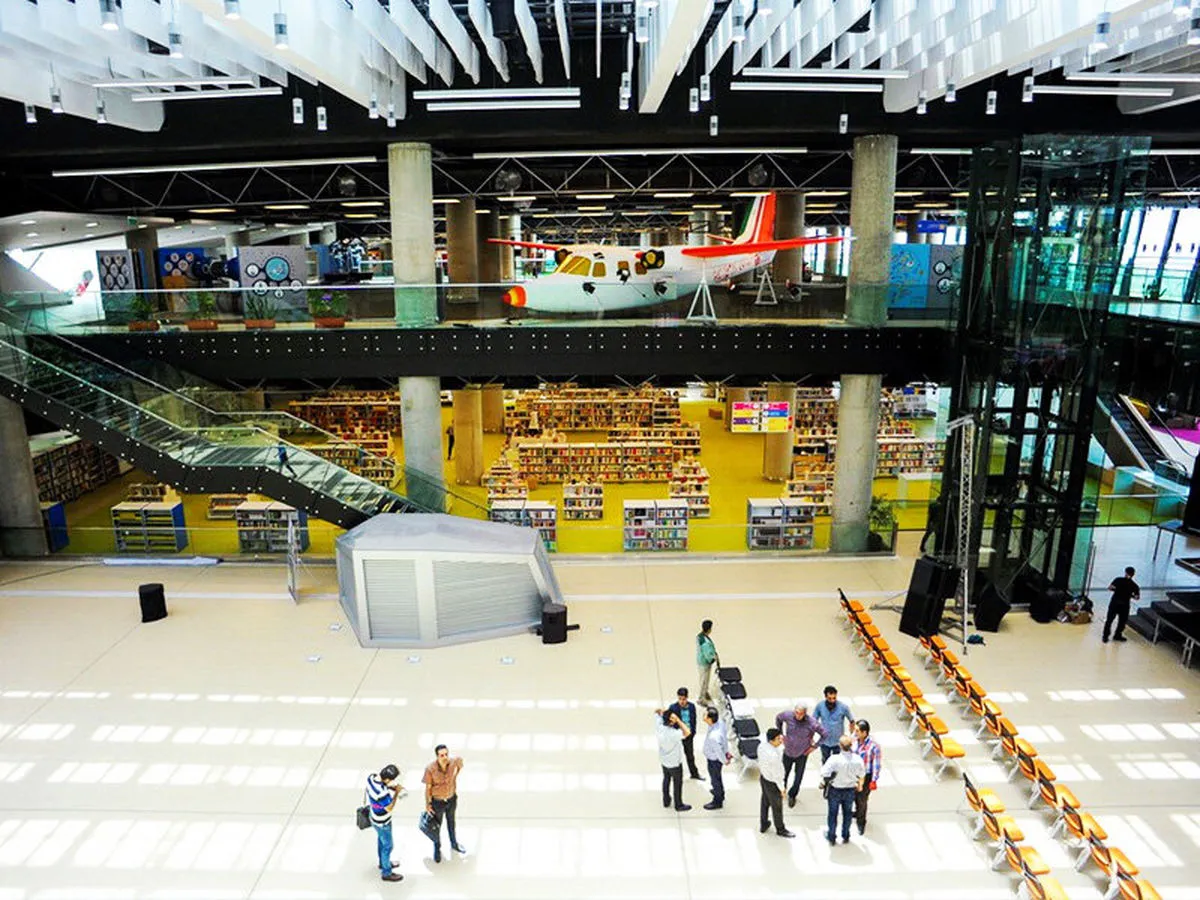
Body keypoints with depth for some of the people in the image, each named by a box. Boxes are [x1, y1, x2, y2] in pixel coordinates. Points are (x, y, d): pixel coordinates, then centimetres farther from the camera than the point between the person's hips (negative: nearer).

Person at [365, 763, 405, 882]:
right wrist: (397, 793, -21)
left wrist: (393, 787, -11)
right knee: (387, 846, 14)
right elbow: (389, 808, -26)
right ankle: (386, 873, 34)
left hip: (375, 817, 8)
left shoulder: (371, 777, -19)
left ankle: (383, 862, 52)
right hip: (382, 822, -8)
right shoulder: (381, 792, -42)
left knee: (381, 840, 29)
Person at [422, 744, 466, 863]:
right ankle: (437, 849, 49)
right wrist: (427, 804, -6)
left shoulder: (454, 762, -27)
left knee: (451, 822, 28)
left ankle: (454, 844, 54)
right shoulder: (430, 769, -33)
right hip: (437, 802, -2)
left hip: (452, 799, 3)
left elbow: (460, 760, 0)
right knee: (436, 826, 22)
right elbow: (428, 787, -17)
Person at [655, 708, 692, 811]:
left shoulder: (659, 727, -19)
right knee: (678, 783, 15)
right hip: (674, 763, -6)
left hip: (663, 760, 6)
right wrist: (678, 720, -40)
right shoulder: (673, 733, -37)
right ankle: (679, 805, 31)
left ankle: (666, 802, 41)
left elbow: (656, 712, -5)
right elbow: (687, 733, -46)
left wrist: (661, 711, -26)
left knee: (666, 780, 25)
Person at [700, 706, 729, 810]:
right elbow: (725, 736, -3)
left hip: (714, 760, -8)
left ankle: (717, 802, 46)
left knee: (715, 779, 20)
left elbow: (719, 752, -29)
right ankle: (720, 793, 60)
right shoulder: (719, 721, -22)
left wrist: (725, 761, -8)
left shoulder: (713, 736, -45)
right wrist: (727, 751, 12)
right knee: (717, 777, 33)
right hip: (714, 757, 8)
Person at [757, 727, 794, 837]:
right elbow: (776, 774, -25)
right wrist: (781, 788, -13)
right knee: (777, 807, 18)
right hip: (772, 783, -7)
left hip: (763, 778, 7)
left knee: (765, 802, 28)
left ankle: (763, 825, 48)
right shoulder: (773, 756, -39)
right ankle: (780, 830, 42)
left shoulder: (762, 745, -16)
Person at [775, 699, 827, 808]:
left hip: (802, 754, -1)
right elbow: (778, 718, -1)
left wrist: (814, 746, -10)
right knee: (784, 774, 20)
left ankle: (792, 796, 43)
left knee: (798, 777, 15)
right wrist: (781, 734, 0)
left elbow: (824, 733, -15)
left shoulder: (812, 722, -30)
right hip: (788, 752, 1)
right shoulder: (788, 715, -24)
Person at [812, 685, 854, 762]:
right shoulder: (820, 706, -16)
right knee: (825, 762, 22)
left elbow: (851, 721, -7)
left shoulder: (843, 707, -21)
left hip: (838, 742, -2)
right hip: (824, 741, 2)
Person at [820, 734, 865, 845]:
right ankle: (845, 837, 42)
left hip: (835, 790, -2)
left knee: (833, 814, 19)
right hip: (850, 790, 2)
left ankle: (831, 838, 36)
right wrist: (860, 785, 16)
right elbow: (861, 775, -5)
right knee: (847, 813, 24)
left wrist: (823, 782, -1)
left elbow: (824, 774, -25)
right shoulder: (858, 759, -23)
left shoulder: (834, 759, -33)